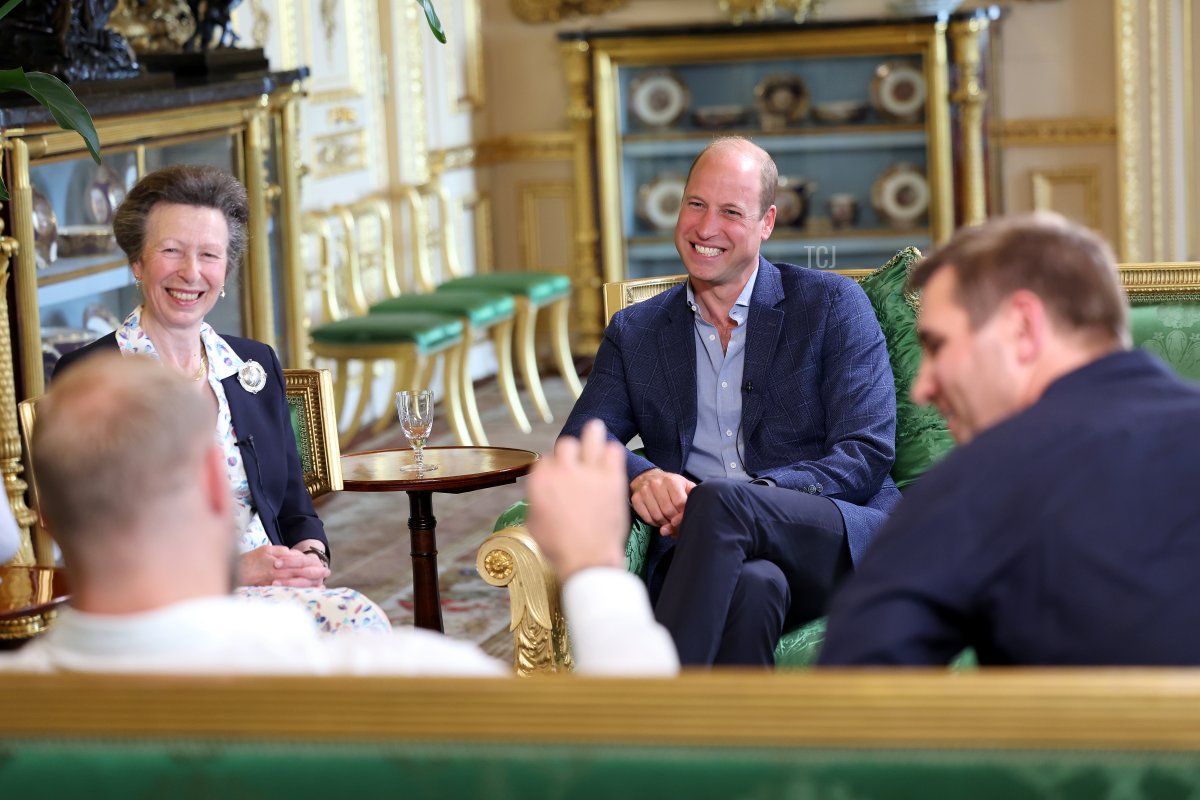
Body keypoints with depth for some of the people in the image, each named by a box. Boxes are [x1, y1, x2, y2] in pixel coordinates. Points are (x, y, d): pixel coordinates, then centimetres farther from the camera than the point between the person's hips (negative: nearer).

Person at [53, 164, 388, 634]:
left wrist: (308, 557, -3)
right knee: (355, 619, -32)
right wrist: (230, 571, -16)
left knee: (358, 621, -30)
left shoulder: (256, 366, 18)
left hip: (276, 591, 6)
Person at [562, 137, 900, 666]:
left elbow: (868, 455, 0)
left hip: (844, 543, -1)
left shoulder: (832, 305, 9)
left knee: (718, 501, -35)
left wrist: (751, 494, -17)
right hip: (704, 552, 2)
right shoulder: (634, 333, 21)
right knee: (750, 585, -38)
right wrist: (640, 478, -16)